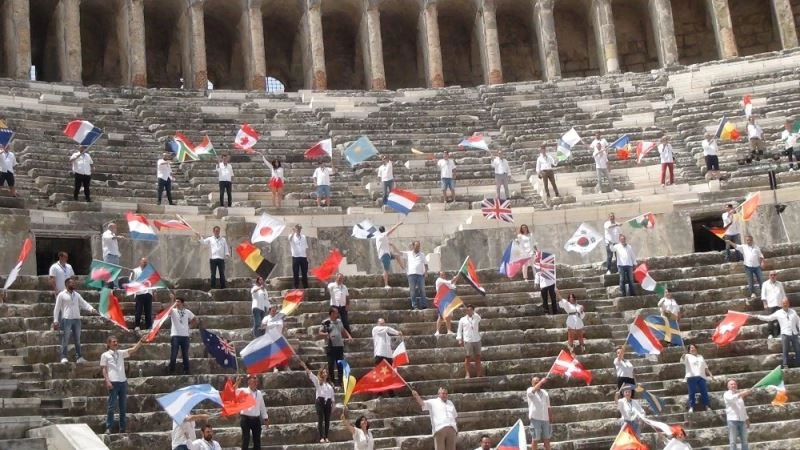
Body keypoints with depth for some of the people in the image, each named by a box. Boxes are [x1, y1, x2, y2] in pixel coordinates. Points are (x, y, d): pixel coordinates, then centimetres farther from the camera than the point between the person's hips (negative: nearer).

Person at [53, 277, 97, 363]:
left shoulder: (77, 295, 14)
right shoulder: (62, 295, 0)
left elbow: (84, 303, 7)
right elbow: (57, 308, 0)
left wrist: (91, 309, -12)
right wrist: (55, 320, -6)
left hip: (77, 319, 5)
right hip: (66, 319, -5)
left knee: (77, 339, 9)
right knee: (65, 339, -4)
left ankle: (79, 357, 13)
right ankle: (63, 357, -1)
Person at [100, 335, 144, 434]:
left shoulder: (121, 353, 14)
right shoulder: (105, 355, 3)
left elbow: (133, 349, 5)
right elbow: (104, 370, -1)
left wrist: (141, 341, -8)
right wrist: (107, 381, -13)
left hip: (123, 381, 5)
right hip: (113, 382, -5)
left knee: (123, 406, 7)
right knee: (111, 406, -6)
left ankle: (122, 428, 13)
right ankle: (108, 428, -1)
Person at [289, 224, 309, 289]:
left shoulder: (303, 237, 11)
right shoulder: (292, 236, 1)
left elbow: (306, 247, 12)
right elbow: (290, 239, -26)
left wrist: (307, 257, 7)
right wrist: (294, 232, -27)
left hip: (303, 257, 3)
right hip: (295, 257, -3)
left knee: (304, 273, 5)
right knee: (296, 273, -1)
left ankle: (305, 287, 10)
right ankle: (296, 287, 4)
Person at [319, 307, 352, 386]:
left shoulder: (339, 321, 15)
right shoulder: (326, 322, -2)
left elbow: (343, 330, 28)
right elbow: (320, 332, -1)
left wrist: (349, 336, 13)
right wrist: (325, 334, -21)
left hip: (340, 345, 5)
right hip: (330, 346, -5)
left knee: (340, 365, 5)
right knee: (331, 365, -2)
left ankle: (340, 381, 13)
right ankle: (332, 381, 6)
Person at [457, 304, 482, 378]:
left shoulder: (477, 318, 10)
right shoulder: (462, 320, 5)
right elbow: (459, 330, 7)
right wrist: (459, 339, 0)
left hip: (477, 340, 3)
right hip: (467, 341, -3)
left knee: (478, 356, 6)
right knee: (468, 357, -4)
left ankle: (478, 373, 13)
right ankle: (467, 374, 0)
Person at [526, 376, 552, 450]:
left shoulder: (544, 392, 15)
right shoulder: (530, 391, 0)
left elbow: (548, 406, 17)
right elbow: (534, 390, -26)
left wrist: (551, 417, 10)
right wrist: (541, 382, -37)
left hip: (545, 419, 5)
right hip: (535, 418, -5)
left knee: (546, 439, 9)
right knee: (535, 439, 0)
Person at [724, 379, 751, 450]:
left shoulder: (739, 394, 19)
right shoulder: (727, 394, 0)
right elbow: (731, 399, -25)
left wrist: (747, 419, 18)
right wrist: (741, 393, -37)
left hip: (742, 420, 6)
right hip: (732, 420, -6)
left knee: (744, 441, 7)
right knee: (733, 441, -5)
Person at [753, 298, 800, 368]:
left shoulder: (793, 311, 10)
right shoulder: (778, 313, 4)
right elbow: (768, 318, 7)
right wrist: (758, 316, 1)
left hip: (794, 334, 2)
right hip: (785, 334, -2)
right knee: (785, 351, -3)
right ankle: (785, 365, 0)